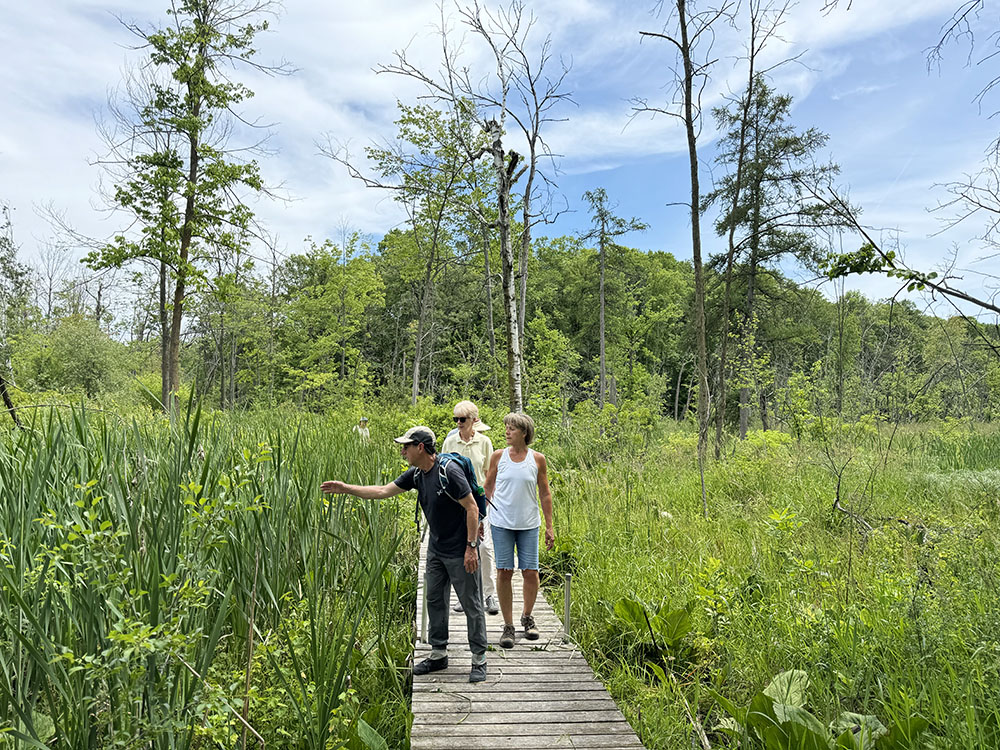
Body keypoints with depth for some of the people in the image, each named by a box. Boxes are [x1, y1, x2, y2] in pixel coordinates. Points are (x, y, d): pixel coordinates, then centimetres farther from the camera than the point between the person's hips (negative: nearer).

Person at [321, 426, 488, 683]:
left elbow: (472, 508, -21)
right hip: (436, 549, 9)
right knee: (434, 600, 15)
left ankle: (479, 659, 15)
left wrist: (471, 546, -22)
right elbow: (384, 491, 9)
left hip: (461, 551, -8)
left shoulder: (449, 471, -23)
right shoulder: (416, 474, 2)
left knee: (471, 604, 2)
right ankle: (439, 654, 30)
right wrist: (345, 488, 8)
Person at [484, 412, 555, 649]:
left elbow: (545, 494, 6)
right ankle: (508, 626, 13)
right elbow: (487, 487, 10)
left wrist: (550, 526, 5)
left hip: (528, 524, 0)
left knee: (531, 572, 1)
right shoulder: (498, 456, 0)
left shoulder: (537, 459, 0)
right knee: (504, 572, 0)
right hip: (501, 523, 0)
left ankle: (527, 617, 27)